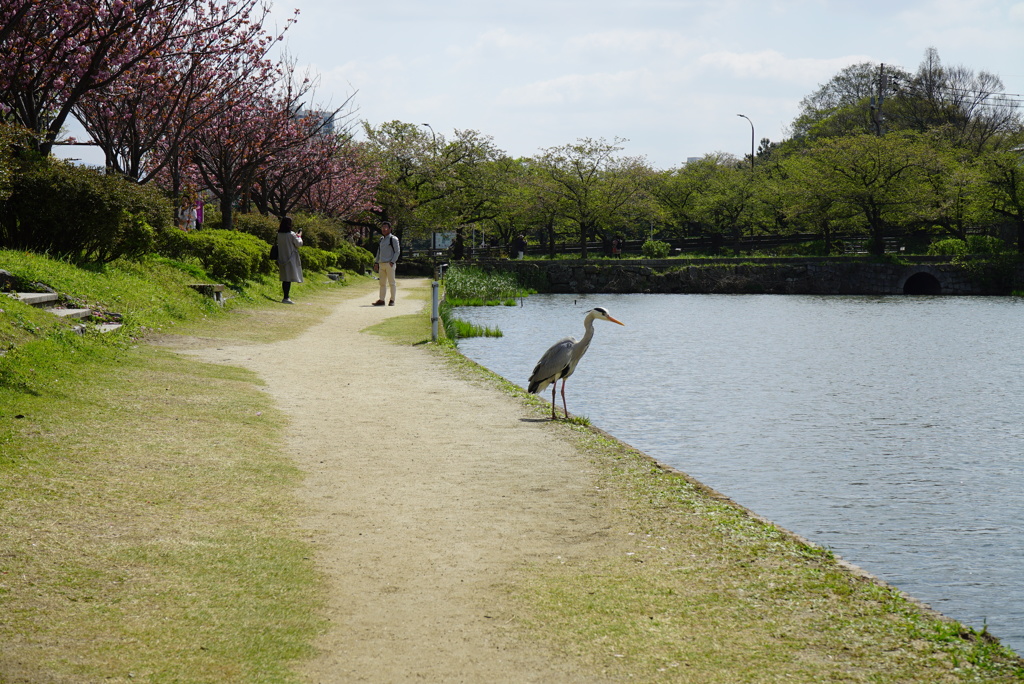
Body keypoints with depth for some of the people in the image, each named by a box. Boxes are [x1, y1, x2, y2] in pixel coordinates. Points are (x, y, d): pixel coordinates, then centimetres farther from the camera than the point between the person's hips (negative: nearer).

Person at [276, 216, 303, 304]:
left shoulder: (279, 234, 4)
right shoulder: (291, 234, -14)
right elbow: (299, 244, -6)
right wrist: (299, 236, 12)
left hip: (282, 259, 7)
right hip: (291, 259, -7)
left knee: (285, 279, 13)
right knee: (289, 279, -6)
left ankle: (286, 297, 18)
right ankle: (286, 298, -10)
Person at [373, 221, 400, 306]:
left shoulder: (393, 239, -3)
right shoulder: (381, 239, 18)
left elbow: (397, 251, -6)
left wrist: (392, 262, -15)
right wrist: (377, 262, 16)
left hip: (389, 264, -7)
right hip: (381, 264, 7)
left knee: (391, 282, -2)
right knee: (382, 283, 7)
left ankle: (392, 300, 2)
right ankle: (381, 300, 8)